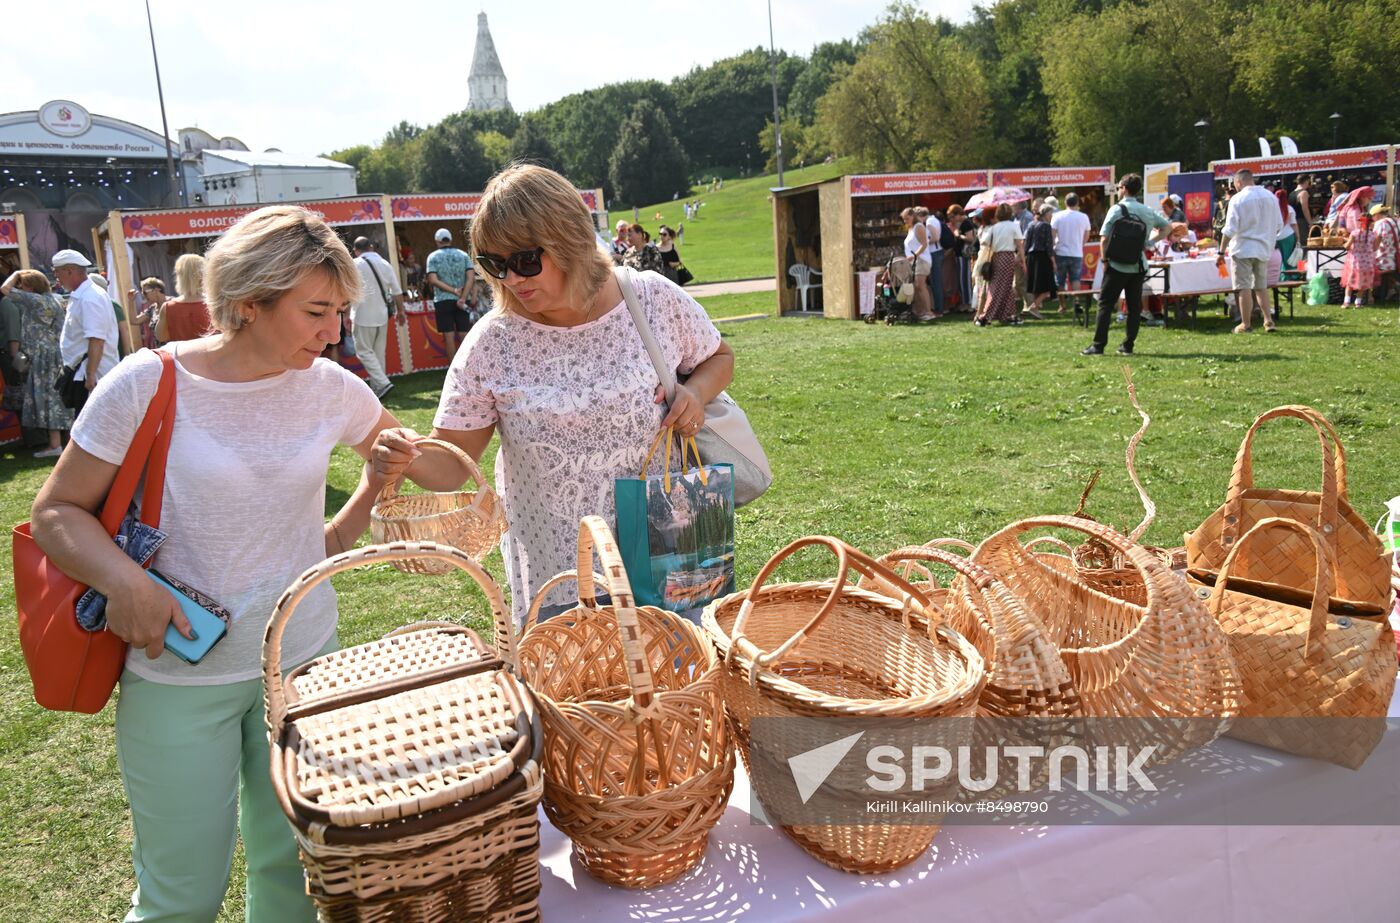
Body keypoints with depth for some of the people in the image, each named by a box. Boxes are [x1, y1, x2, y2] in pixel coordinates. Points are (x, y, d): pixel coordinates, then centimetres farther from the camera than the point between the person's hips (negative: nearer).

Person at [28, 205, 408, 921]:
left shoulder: (330, 387, -2)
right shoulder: (147, 385, -12)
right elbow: (56, 511, -5)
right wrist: (118, 576, -23)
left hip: (305, 661, 3)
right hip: (176, 674, -3)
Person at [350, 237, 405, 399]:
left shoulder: (355, 265, -8)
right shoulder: (384, 263, 7)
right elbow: (397, 291, 9)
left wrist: (347, 316, -6)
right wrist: (400, 310, 19)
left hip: (363, 316, -6)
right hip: (382, 315, 6)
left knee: (364, 351, 0)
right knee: (379, 352, 13)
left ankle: (382, 383, -14)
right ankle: (376, 388, 17)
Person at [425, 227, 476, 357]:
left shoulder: (433, 256, 0)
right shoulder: (463, 255, 5)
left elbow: (433, 280, -10)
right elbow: (471, 278, -6)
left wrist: (454, 291, -9)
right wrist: (462, 297, -11)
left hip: (443, 301, -2)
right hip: (461, 300, 2)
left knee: (449, 335, 2)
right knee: (464, 334, 6)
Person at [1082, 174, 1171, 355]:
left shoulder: (1116, 210, -9)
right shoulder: (1147, 211, 6)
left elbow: (1104, 238, -13)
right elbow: (1166, 226, 16)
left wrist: (1105, 259, -3)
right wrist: (1149, 242, 14)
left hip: (1117, 265, -4)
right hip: (1138, 265, 4)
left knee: (1105, 304, 0)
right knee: (1134, 306, 9)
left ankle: (1098, 345, -3)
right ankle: (1128, 346, 10)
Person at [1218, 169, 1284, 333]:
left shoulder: (1237, 199, -12)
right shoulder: (1270, 197, 5)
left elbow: (1229, 230, -14)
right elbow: (1278, 224, 11)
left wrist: (1221, 252, -9)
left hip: (1243, 249, -6)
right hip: (1264, 248, 6)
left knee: (1244, 287, 0)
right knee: (1261, 287, 16)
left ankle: (1246, 324, 2)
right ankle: (1268, 320, 10)